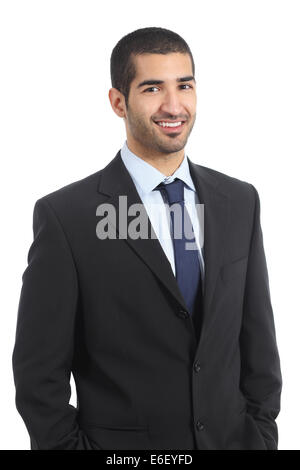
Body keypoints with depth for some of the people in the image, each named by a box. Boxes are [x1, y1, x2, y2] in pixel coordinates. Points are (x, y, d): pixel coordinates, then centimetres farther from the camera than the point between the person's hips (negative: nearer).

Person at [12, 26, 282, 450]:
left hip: (230, 438, 4)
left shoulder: (240, 201, 0)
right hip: (122, 443, -4)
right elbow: (39, 372, -10)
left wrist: (263, 434, 2)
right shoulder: (65, 216, -14)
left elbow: (257, 337, 4)